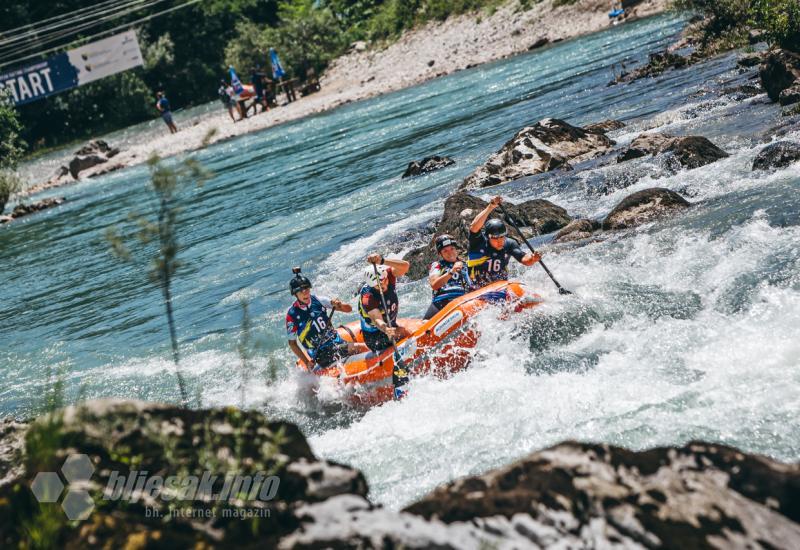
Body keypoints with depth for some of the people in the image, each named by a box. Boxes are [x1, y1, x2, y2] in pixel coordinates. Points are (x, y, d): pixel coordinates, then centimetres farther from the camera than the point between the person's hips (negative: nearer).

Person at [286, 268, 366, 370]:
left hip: (336, 343, 4)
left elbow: (349, 309, 4)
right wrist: (307, 362, -10)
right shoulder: (292, 315, -6)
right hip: (319, 354, -4)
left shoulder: (318, 301, 2)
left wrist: (338, 304, -19)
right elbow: (292, 343, 0)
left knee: (363, 348, -20)